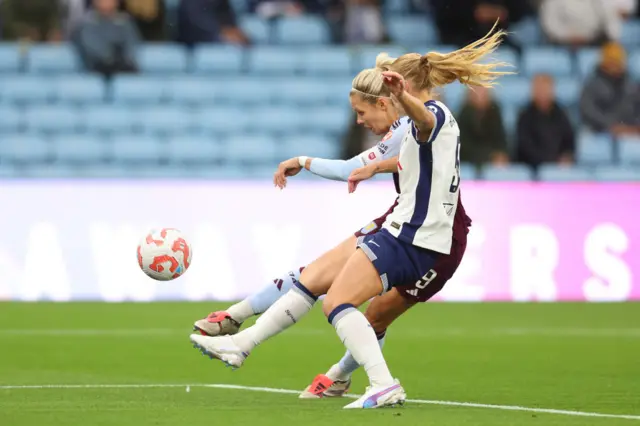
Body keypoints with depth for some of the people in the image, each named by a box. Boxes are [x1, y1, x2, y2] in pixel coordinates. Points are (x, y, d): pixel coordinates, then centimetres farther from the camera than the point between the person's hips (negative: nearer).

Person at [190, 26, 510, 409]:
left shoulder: (435, 114, -12)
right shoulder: (441, 122, 20)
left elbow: (422, 116, -40)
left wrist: (402, 96, -62)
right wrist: (375, 168, 57)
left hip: (410, 240, -10)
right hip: (405, 232, 10)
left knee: (337, 301, -21)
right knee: (312, 280, 12)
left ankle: (385, 386, -29)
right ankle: (241, 344, 18)